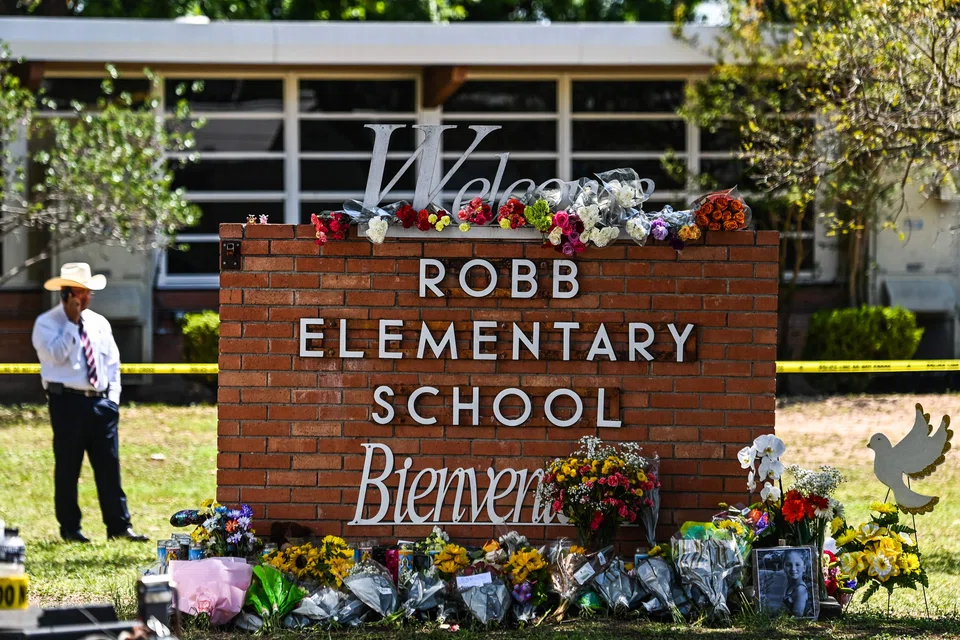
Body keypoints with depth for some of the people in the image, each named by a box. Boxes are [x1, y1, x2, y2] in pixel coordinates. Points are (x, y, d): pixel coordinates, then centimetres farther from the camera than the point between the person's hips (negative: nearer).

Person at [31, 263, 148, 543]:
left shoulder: (99, 323, 14)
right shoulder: (46, 323, -2)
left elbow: (112, 362, 16)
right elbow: (56, 355, -18)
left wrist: (113, 398, 6)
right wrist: (72, 323, -17)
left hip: (101, 402, 5)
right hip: (67, 402, -5)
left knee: (109, 467, 2)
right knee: (67, 468, 0)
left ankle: (119, 526, 4)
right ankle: (69, 528, 8)